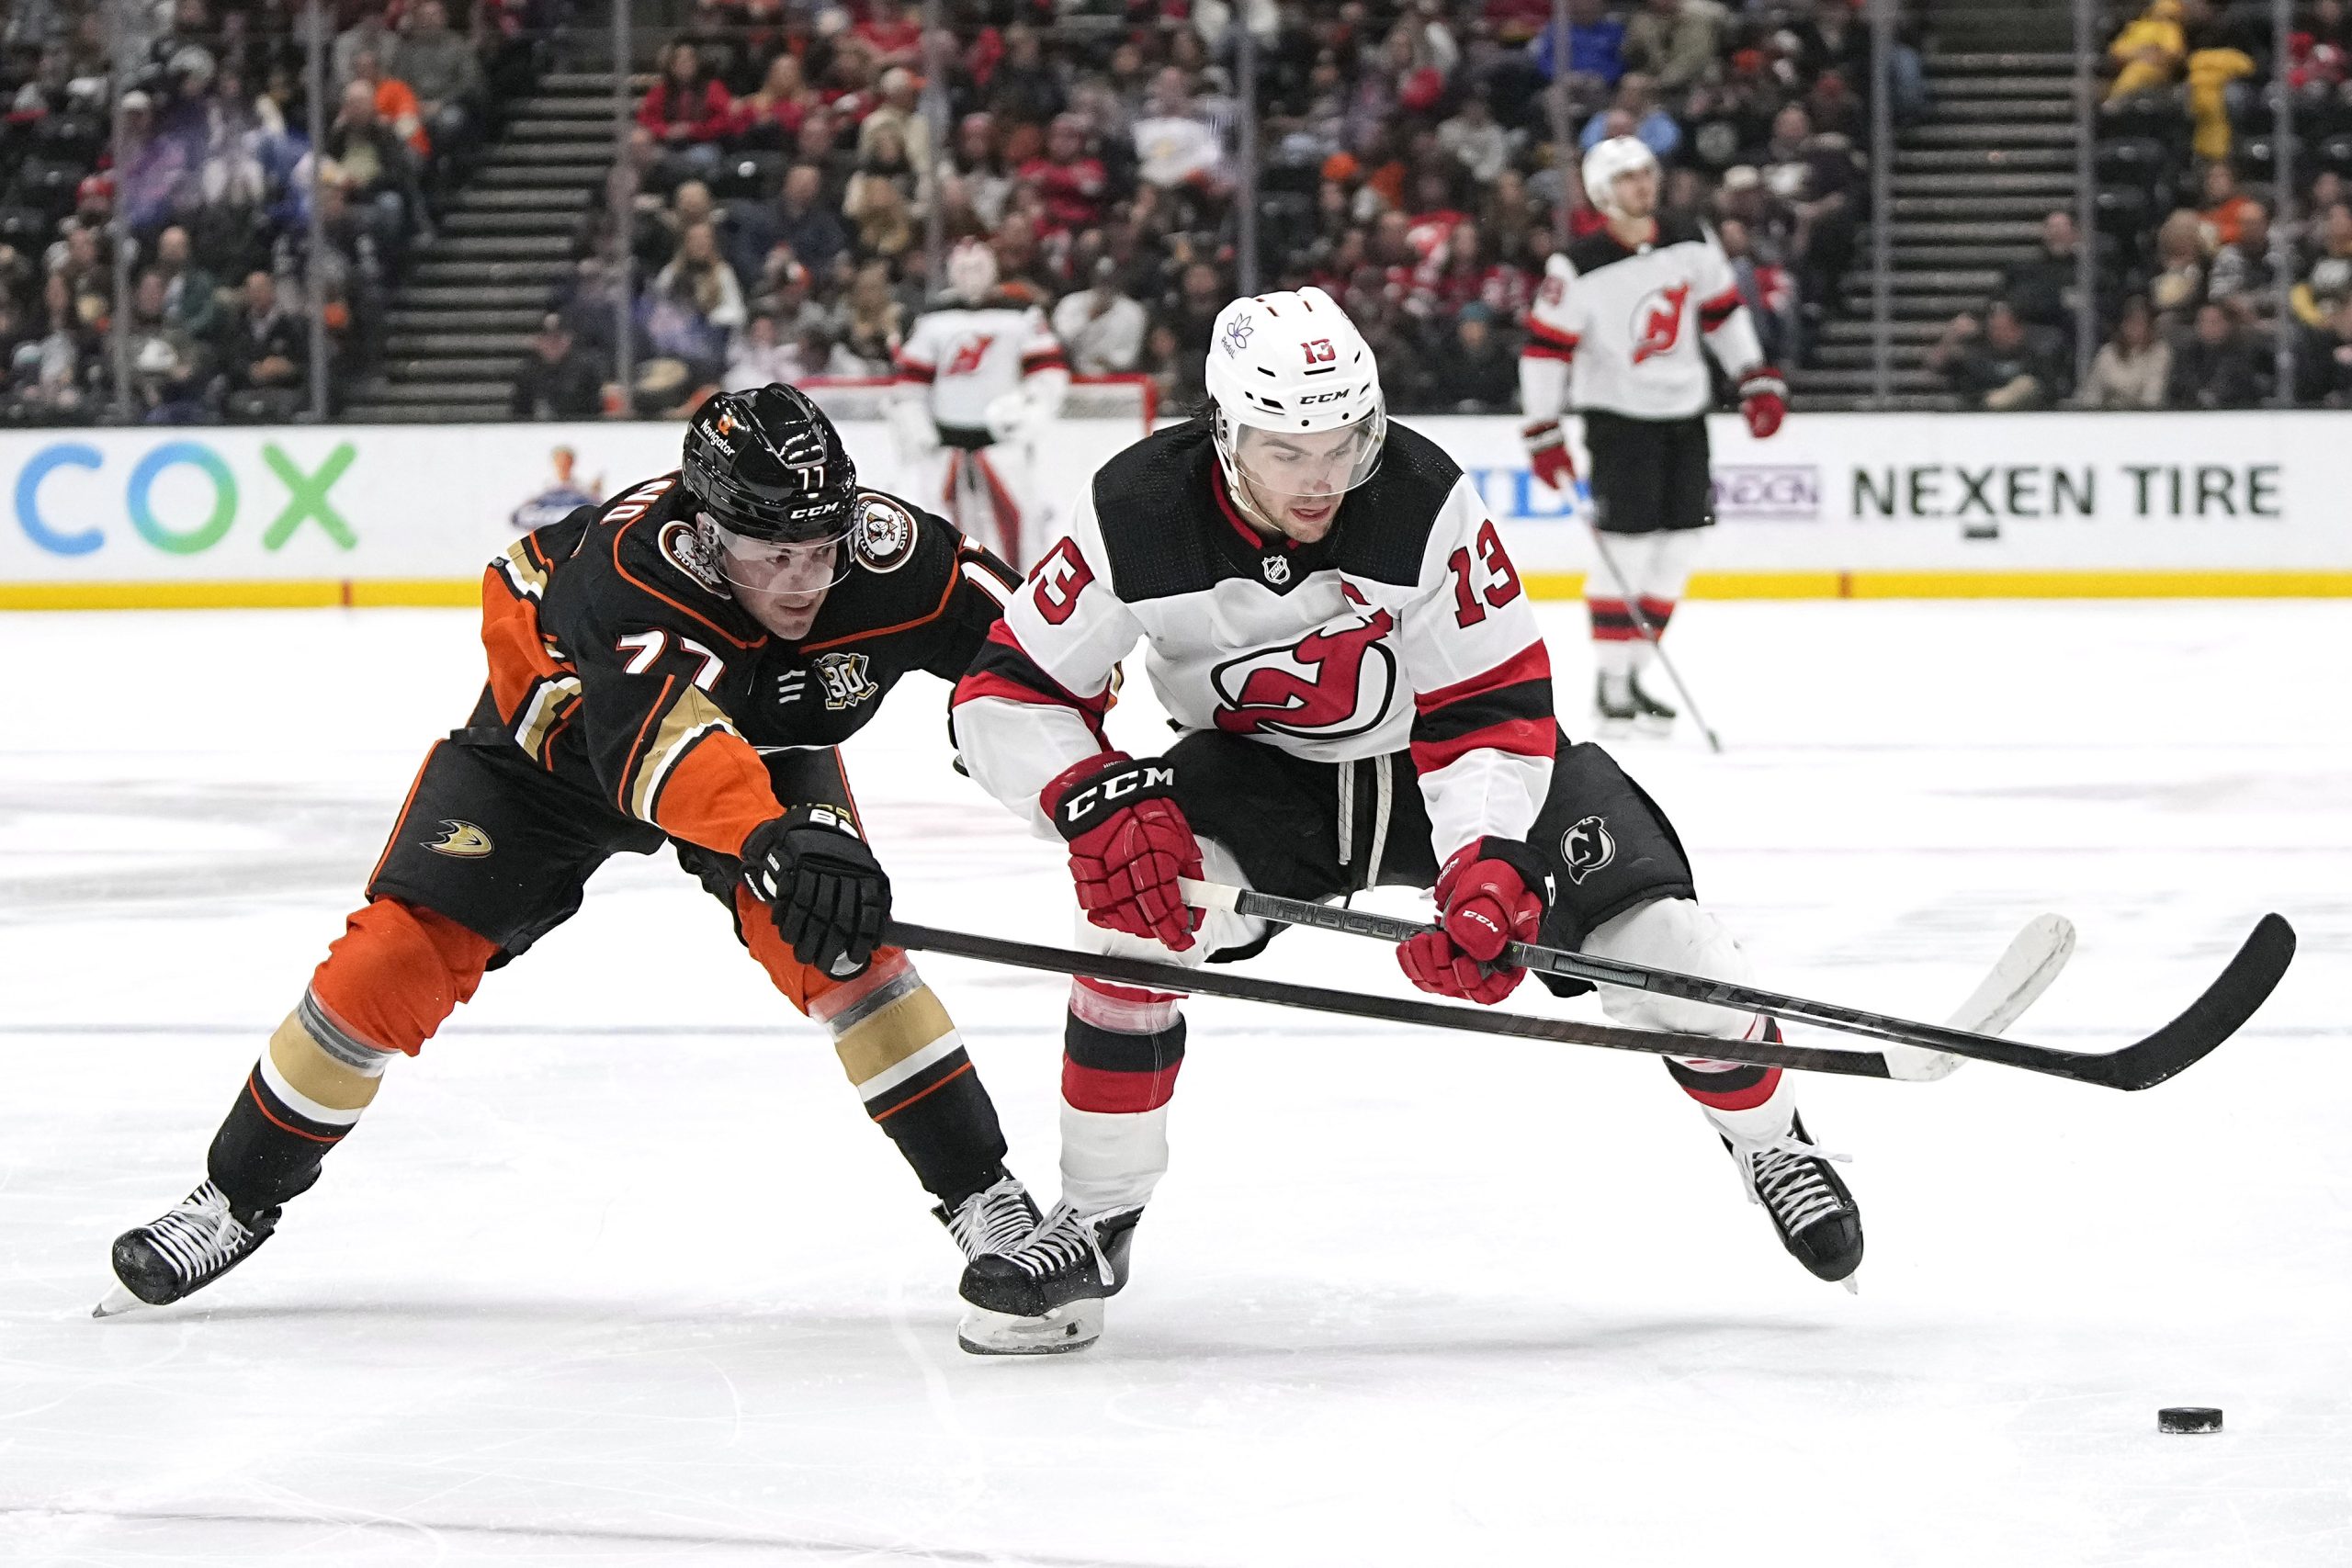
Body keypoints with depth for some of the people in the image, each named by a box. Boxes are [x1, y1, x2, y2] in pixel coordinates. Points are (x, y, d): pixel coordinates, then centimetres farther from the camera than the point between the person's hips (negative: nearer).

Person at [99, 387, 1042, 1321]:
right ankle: (239, 1197, 12)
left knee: (837, 939, -22)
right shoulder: (626, 569, -45)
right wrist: (778, 838, -77)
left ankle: (981, 1195, -9)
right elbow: (661, 738, -61)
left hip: (768, 743, 2)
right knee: (400, 959, -8)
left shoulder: (887, 553, -33)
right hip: (558, 724, -2)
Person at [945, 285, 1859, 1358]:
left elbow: (1495, 714, -24)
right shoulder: (1136, 515, -26)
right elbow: (1004, 696, -19)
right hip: (1257, 773, 1)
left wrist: (1488, 870, -39)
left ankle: (1769, 1140, 20)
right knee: (1133, 908, -28)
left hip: (1436, 759, -1)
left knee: (1656, 942, -14)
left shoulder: (1425, 503, -30)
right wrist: (1103, 804, -36)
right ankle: (1094, 1226, -13)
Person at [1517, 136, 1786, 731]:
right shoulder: (1580, 267, -16)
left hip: (1684, 412, 6)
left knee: (1678, 548, 4)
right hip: (1618, 414, -6)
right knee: (1627, 551, -11)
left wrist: (1757, 380, 8)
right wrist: (1543, 433, -14)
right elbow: (1545, 346, -13)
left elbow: (1723, 310, 12)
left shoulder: (1692, 242, 0)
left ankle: (1632, 672, 14)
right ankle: (1610, 683, -1)